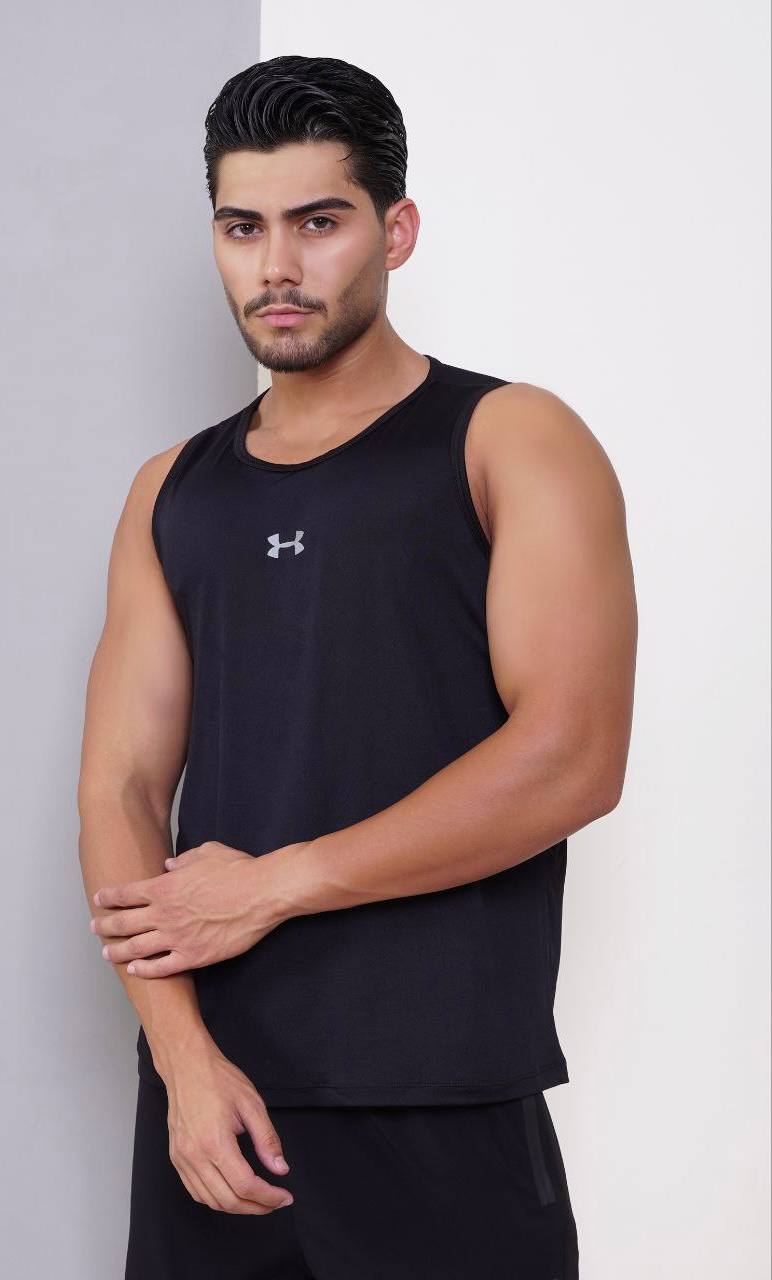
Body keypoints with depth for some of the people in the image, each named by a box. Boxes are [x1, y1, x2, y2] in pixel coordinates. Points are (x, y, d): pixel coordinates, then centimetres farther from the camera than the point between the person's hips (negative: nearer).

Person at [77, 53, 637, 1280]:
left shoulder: (512, 442, -1)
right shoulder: (172, 494, 11)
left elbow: (572, 759, -13)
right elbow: (121, 786, 4)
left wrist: (273, 885, -10)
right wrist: (182, 1052, -10)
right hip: (211, 1092, 4)